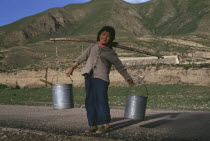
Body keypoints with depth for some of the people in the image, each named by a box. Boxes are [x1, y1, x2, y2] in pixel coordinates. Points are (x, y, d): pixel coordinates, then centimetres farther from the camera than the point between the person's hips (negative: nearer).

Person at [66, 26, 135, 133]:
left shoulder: (111, 53, 9)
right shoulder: (93, 47, 18)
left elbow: (120, 67, 11)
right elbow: (82, 57, 18)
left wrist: (129, 80, 8)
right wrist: (72, 67, 12)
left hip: (101, 78, -4)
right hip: (89, 77, 4)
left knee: (101, 101, -10)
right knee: (90, 102, 4)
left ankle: (105, 125, 0)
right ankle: (92, 125, 11)